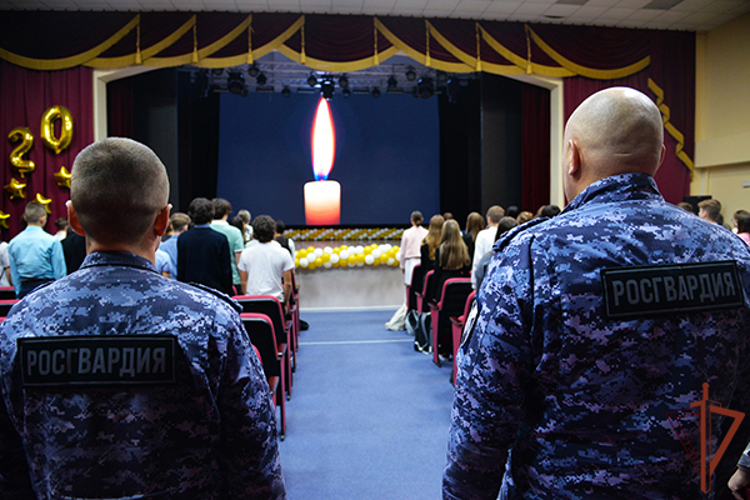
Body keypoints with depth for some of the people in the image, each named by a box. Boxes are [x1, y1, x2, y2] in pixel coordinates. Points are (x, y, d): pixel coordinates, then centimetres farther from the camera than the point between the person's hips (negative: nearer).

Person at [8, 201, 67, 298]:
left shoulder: (13, 243, 5)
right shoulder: (52, 241, -10)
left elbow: (14, 275, 9)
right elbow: (60, 273, -8)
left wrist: (19, 294, 18)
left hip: (24, 290, 5)